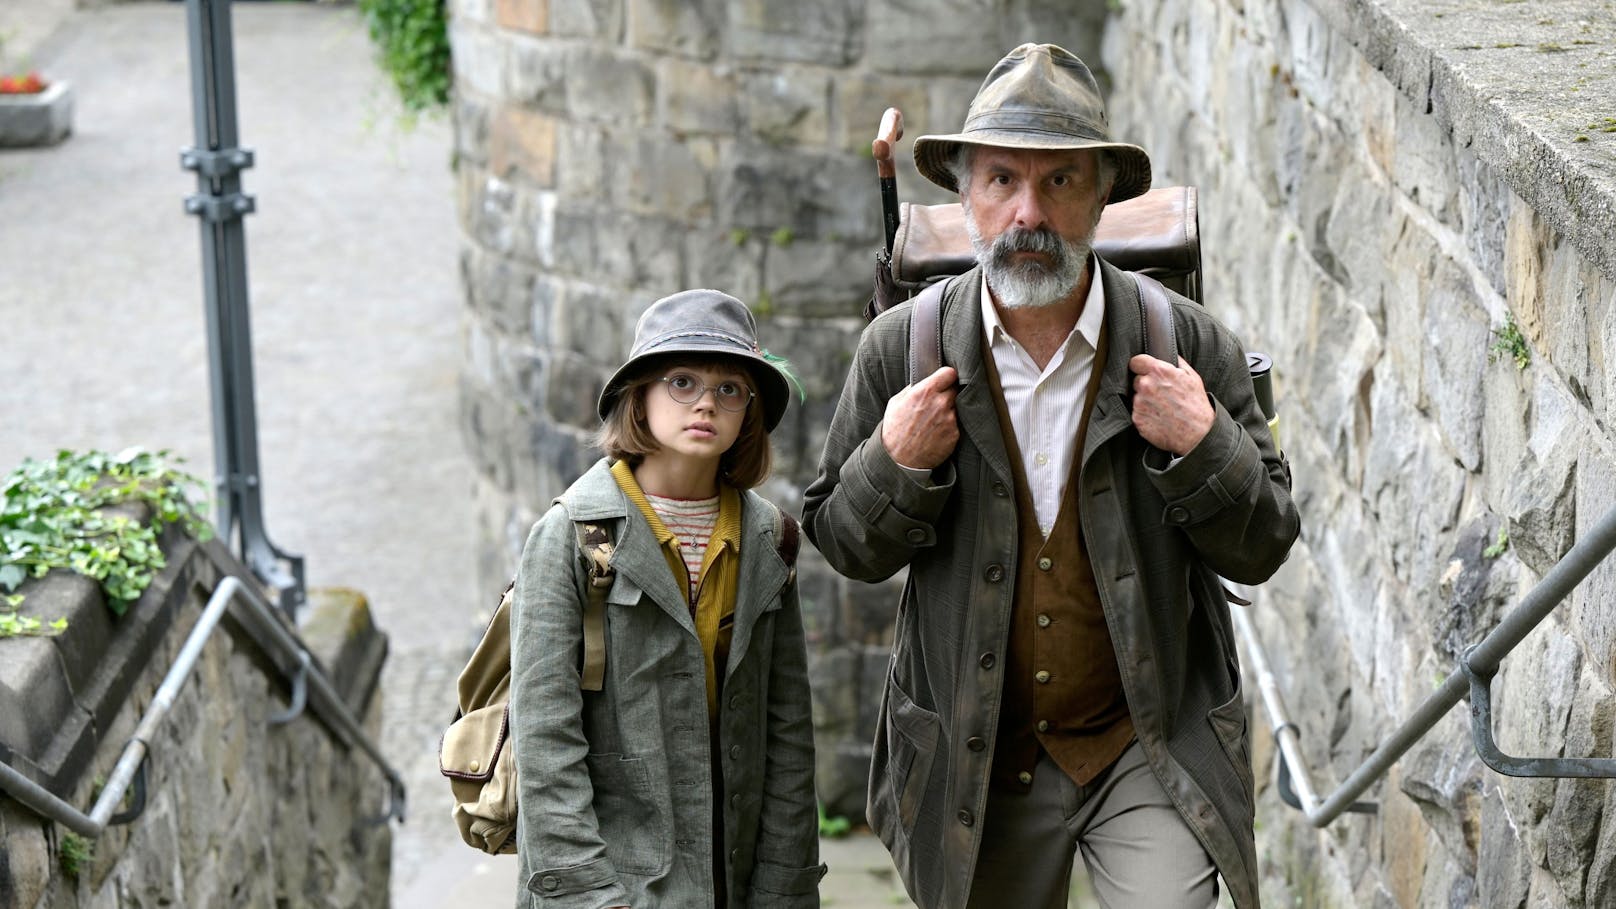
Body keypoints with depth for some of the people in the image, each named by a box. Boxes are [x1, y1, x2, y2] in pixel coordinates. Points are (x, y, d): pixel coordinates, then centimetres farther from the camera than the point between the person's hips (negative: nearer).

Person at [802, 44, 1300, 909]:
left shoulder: (1187, 346, -7)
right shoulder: (901, 350, -5)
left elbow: (1260, 549, -2)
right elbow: (840, 544, 4)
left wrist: (1204, 448, -20)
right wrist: (895, 467, -16)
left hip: (1148, 746, -1)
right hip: (975, 762, 2)